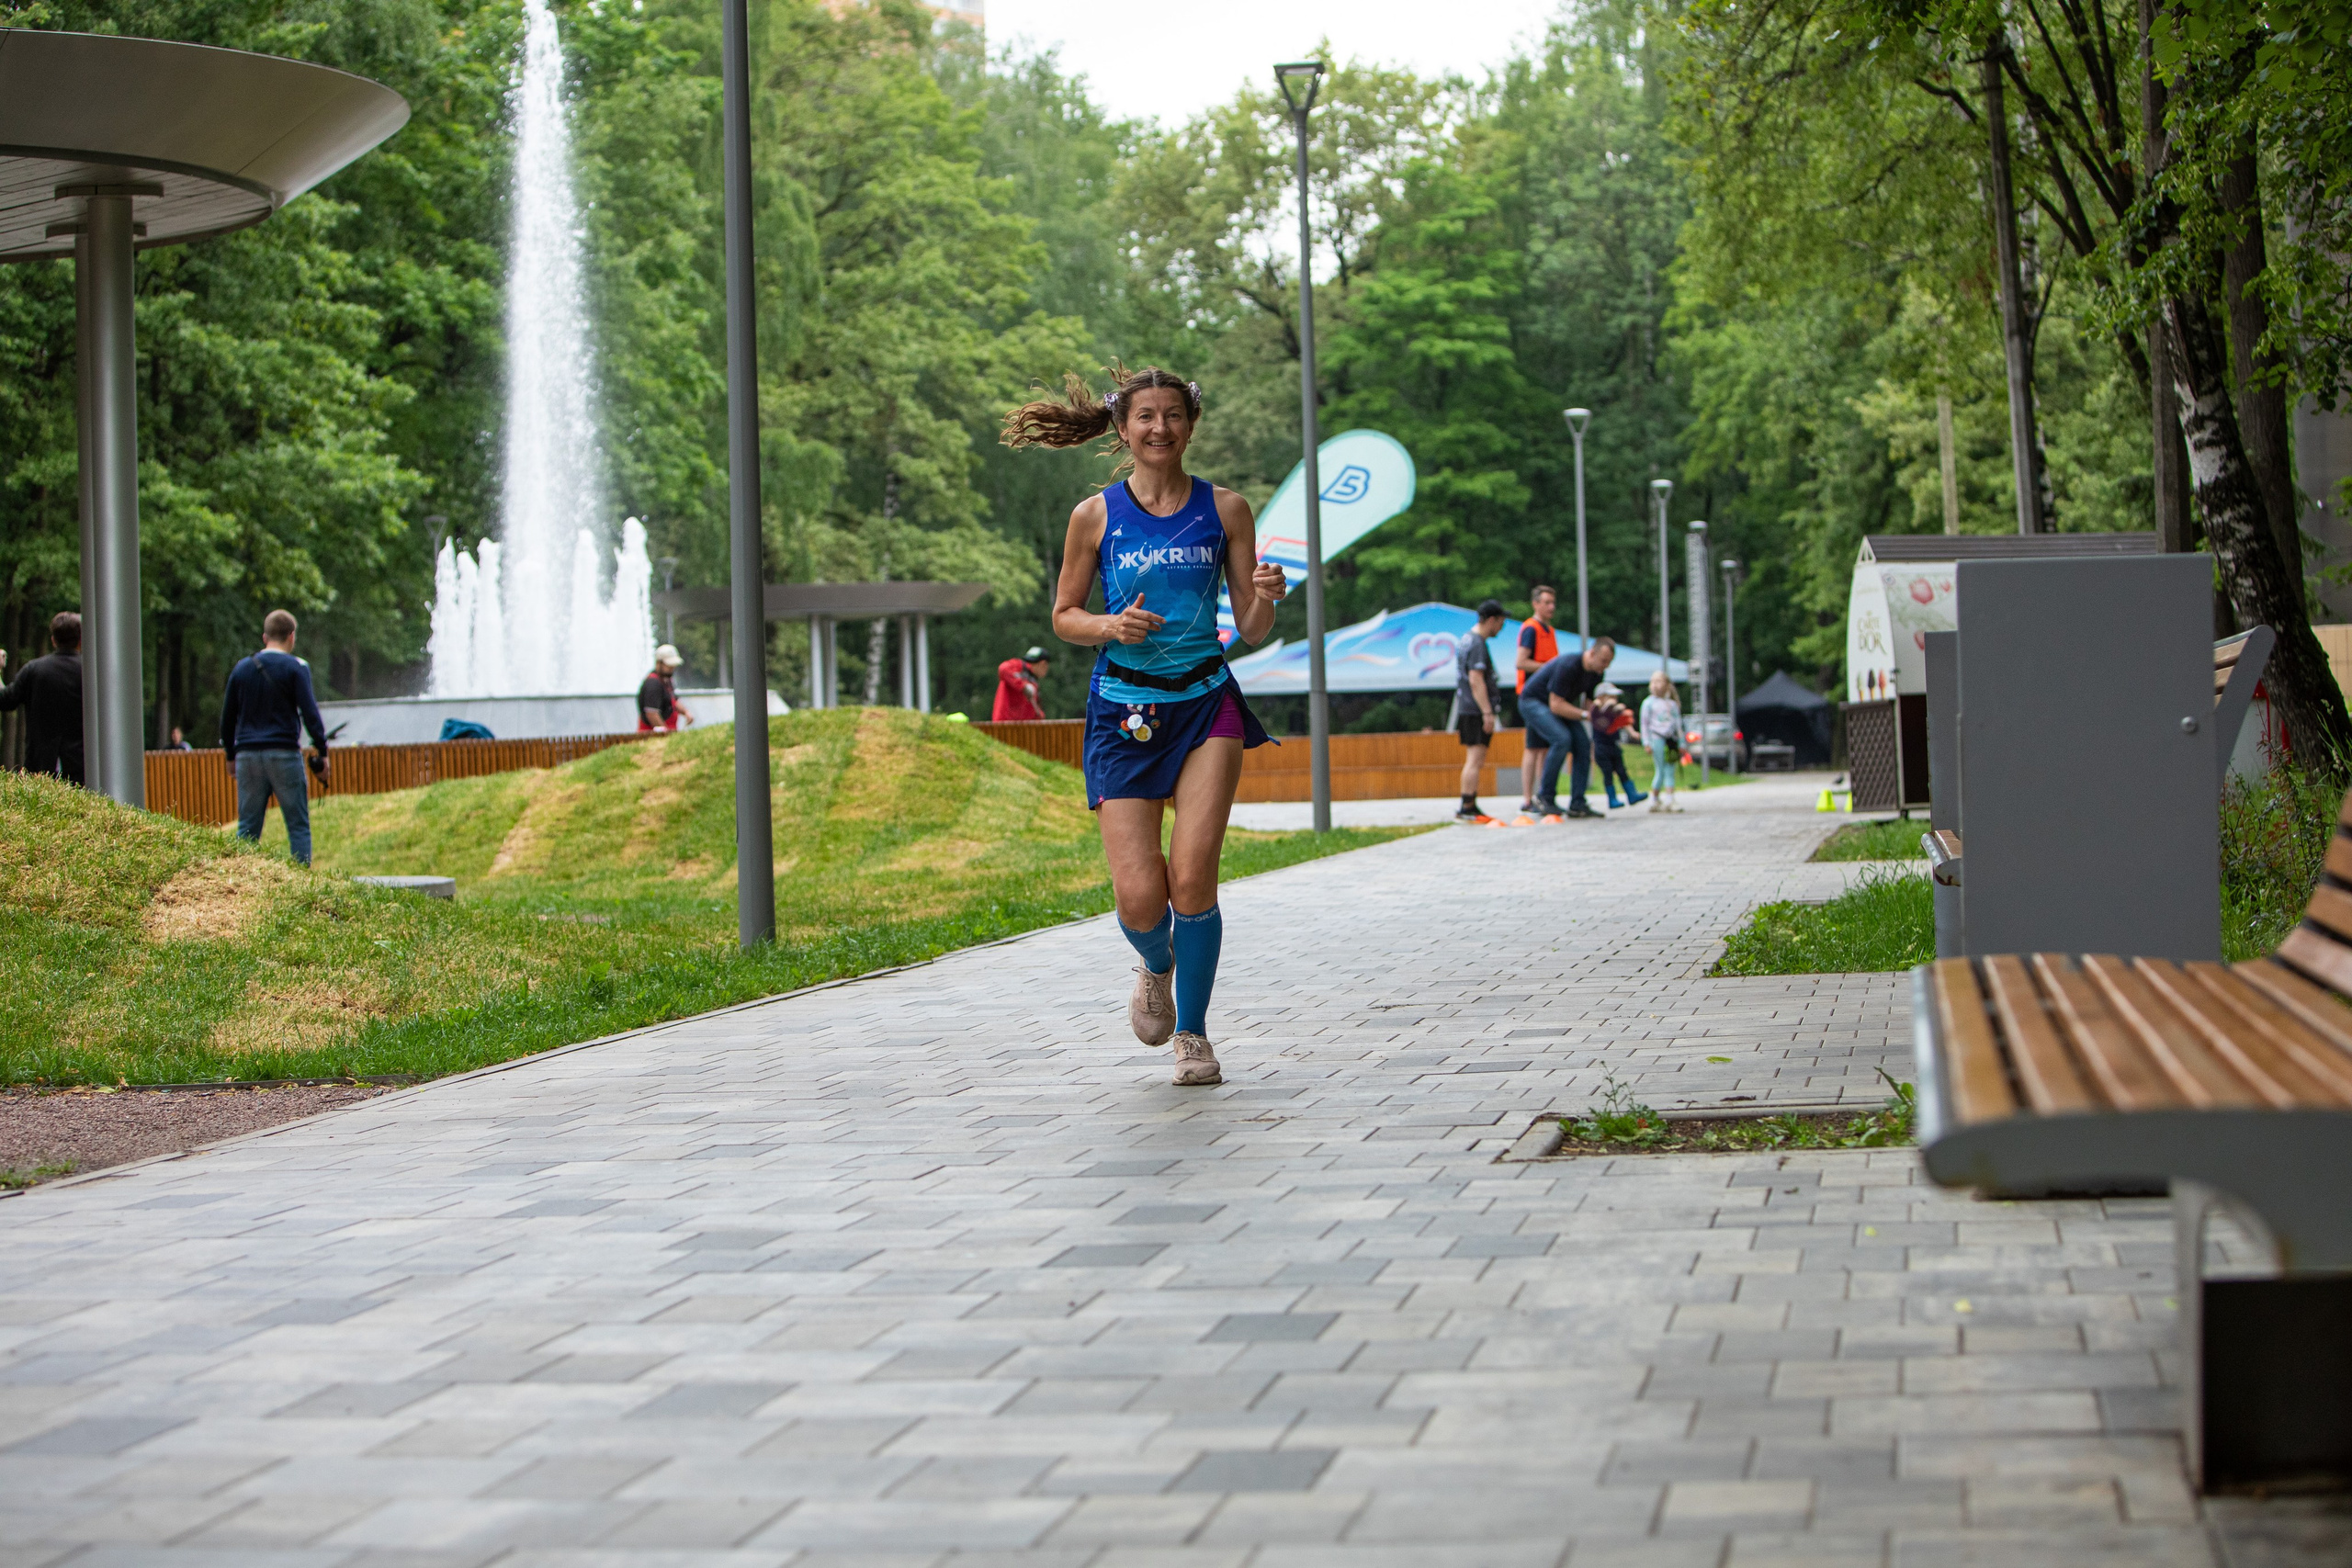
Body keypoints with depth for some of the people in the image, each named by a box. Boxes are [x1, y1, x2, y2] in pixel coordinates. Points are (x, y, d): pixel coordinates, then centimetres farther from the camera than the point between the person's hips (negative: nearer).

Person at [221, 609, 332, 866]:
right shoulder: (295, 668, -2)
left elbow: (227, 717, 16)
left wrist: (231, 755, 26)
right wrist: (323, 753, -3)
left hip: (248, 756, 4)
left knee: (247, 828, 7)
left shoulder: (242, 668, 12)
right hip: (284, 753, -4)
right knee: (298, 826, -1)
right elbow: (310, 713, -9)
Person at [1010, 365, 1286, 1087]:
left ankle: (1193, 1033, 8)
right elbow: (1064, 615, 9)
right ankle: (1157, 967, 30)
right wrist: (1109, 626, -12)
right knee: (1139, 899, -7)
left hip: (1206, 702, 0)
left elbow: (1250, 629, 5)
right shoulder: (1096, 516, 1)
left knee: (1192, 878, -14)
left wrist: (1266, 599, -17)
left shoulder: (1225, 510, 2)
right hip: (1123, 710, 0)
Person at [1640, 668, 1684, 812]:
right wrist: (1646, 742, -5)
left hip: (1671, 739, 4)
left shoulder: (1673, 704, 15)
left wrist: (1681, 744, 12)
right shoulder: (1648, 703, 5)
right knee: (1660, 771, -6)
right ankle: (1654, 800, 2)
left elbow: (1678, 724, 17)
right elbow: (1645, 723, 3)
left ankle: (1669, 801, -1)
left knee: (1670, 771, -1)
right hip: (1657, 738, -4)